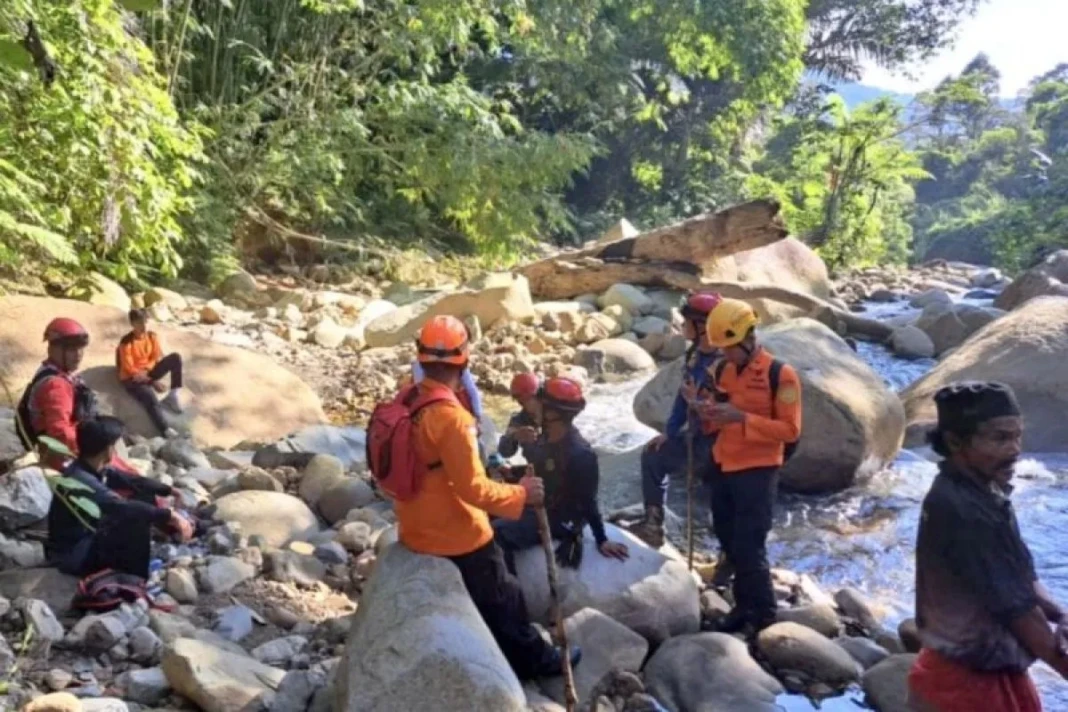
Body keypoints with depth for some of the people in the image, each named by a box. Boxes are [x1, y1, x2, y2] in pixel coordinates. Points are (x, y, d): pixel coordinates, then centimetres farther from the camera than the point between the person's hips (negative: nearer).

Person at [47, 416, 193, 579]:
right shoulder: (79, 481, -31)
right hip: (72, 556, -9)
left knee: (144, 497, 3)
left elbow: (133, 481, 9)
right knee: (137, 516, -26)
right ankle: (140, 573, -12)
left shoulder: (95, 469, -3)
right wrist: (170, 515, -41)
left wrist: (169, 491, 3)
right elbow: (123, 508, -42)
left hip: (89, 537, 9)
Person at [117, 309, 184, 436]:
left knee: (176, 358, -17)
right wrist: (153, 382, -22)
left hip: (148, 373, 6)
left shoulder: (152, 336, -1)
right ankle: (167, 431, -42)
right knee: (151, 399, -35)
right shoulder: (126, 342, -18)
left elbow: (157, 358, 4)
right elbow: (129, 368, -18)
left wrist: (146, 370, -18)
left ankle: (172, 396, -15)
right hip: (132, 379, -6)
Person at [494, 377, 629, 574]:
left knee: (498, 534, -24)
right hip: (537, 506, 9)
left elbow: (588, 502, -20)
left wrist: (602, 541, -15)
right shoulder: (546, 437, -2)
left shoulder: (580, 453, -27)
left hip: (558, 520, -9)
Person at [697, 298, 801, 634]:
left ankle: (764, 616, 10)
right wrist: (708, 414, -7)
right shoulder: (720, 372, 8)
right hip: (723, 469, 7)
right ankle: (745, 605, 29)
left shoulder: (780, 374, -12)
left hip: (758, 472, -6)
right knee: (730, 543, 14)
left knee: (749, 547, -5)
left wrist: (743, 418, -24)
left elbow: (790, 430, -15)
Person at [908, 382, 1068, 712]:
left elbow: (1021, 577, 8)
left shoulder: (982, 496, 2)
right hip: (965, 684, -10)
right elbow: (1016, 608, -23)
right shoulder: (963, 512, -28)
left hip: (993, 672, 10)